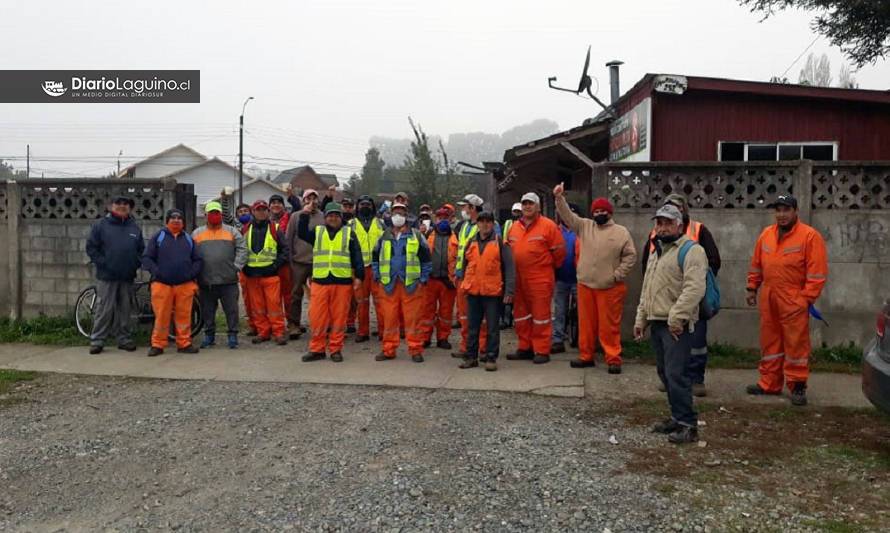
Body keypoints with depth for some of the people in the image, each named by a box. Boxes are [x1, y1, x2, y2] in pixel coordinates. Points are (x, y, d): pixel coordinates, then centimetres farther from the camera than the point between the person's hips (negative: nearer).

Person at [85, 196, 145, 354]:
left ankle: (125, 338, 18)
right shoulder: (101, 225, 0)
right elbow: (91, 247, -2)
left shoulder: (134, 228, 11)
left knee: (125, 309, 10)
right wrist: (102, 263, -9)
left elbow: (141, 249, 14)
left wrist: (135, 264, 0)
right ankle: (97, 340, 4)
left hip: (127, 277, 4)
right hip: (107, 276, -3)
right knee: (104, 309, -3)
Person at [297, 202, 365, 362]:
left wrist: (359, 276, -3)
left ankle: (336, 349, 12)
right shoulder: (317, 232, 15)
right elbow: (302, 234, -4)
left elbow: (356, 256, 5)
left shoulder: (349, 233, 9)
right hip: (320, 281, 1)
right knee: (317, 316, 0)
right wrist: (304, 216, -15)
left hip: (343, 282, -1)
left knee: (339, 317, 2)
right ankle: (317, 349, 11)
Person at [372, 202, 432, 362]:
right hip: (389, 284, 2)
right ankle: (388, 350, 12)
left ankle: (415, 350, 5)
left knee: (413, 319, -2)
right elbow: (375, 257, 21)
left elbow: (426, 259, 8)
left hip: (411, 284, -2)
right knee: (389, 319, 4)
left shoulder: (416, 236, 6)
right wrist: (378, 276, 10)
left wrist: (423, 279, 1)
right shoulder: (384, 237, 13)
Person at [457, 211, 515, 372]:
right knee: (473, 326, 10)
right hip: (473, 291, 4)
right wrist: (465, 284, 13)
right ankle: (471, 356, 18)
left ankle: (491, 358, 10)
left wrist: (509, 290, -12)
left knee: (493, 327, 3)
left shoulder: (500, 242, -1)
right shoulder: (471, 242, 11)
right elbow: (466, 265, 19)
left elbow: (509, 267, -5)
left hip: (493, 292, -4)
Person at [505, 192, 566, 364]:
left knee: (540, 314, -1)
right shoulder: (514, 227, 11)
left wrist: (549, 267, 6)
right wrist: (513, 270, 15)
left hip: (540, 278, -6)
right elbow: (509, 250, 20)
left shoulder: (548, 225, -6)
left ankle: (541, 351, 6)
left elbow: (559, 251, -4)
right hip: (518, 278, 6)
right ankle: (525, 348, 24)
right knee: (520, 314, 12)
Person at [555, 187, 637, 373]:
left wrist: (617, 275, -8)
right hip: (585, 285, 3)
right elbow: (567, 215, 2)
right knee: (586, 324, 10)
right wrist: (559, 198, -13)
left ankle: (613, 360, 7)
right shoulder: (584, 226, 8)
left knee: (609, 326, -1)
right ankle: (586, 356, 21)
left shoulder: (621, 232, 0)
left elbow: (630, 256, -1)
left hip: (610, 288, -3)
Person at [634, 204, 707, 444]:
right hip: (657, 322, 9)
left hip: (676, 325, -9)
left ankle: (688, 425, -5)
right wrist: (641, 319, 22)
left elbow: (694, 288, -21)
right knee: (665, 373, 13)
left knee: (676, 374, -12)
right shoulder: (656, 251, 20)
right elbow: (647, 289, 26)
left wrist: (676, 317, -25)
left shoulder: (691, 250, -9)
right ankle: (678, 417, 24)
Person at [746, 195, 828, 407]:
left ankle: (798, 386, 9)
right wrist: (752, 288, 15)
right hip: (768, 300, 6)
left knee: (796, 344, -1)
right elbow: (756, 266, 18)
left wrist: (807, 298, -14)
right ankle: (769, 383, 22)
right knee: (770, 342, 13)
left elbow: (817, 272, -11)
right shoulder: (766, 235, 10)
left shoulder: (810, 236, -8)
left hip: (794, 301, -6)